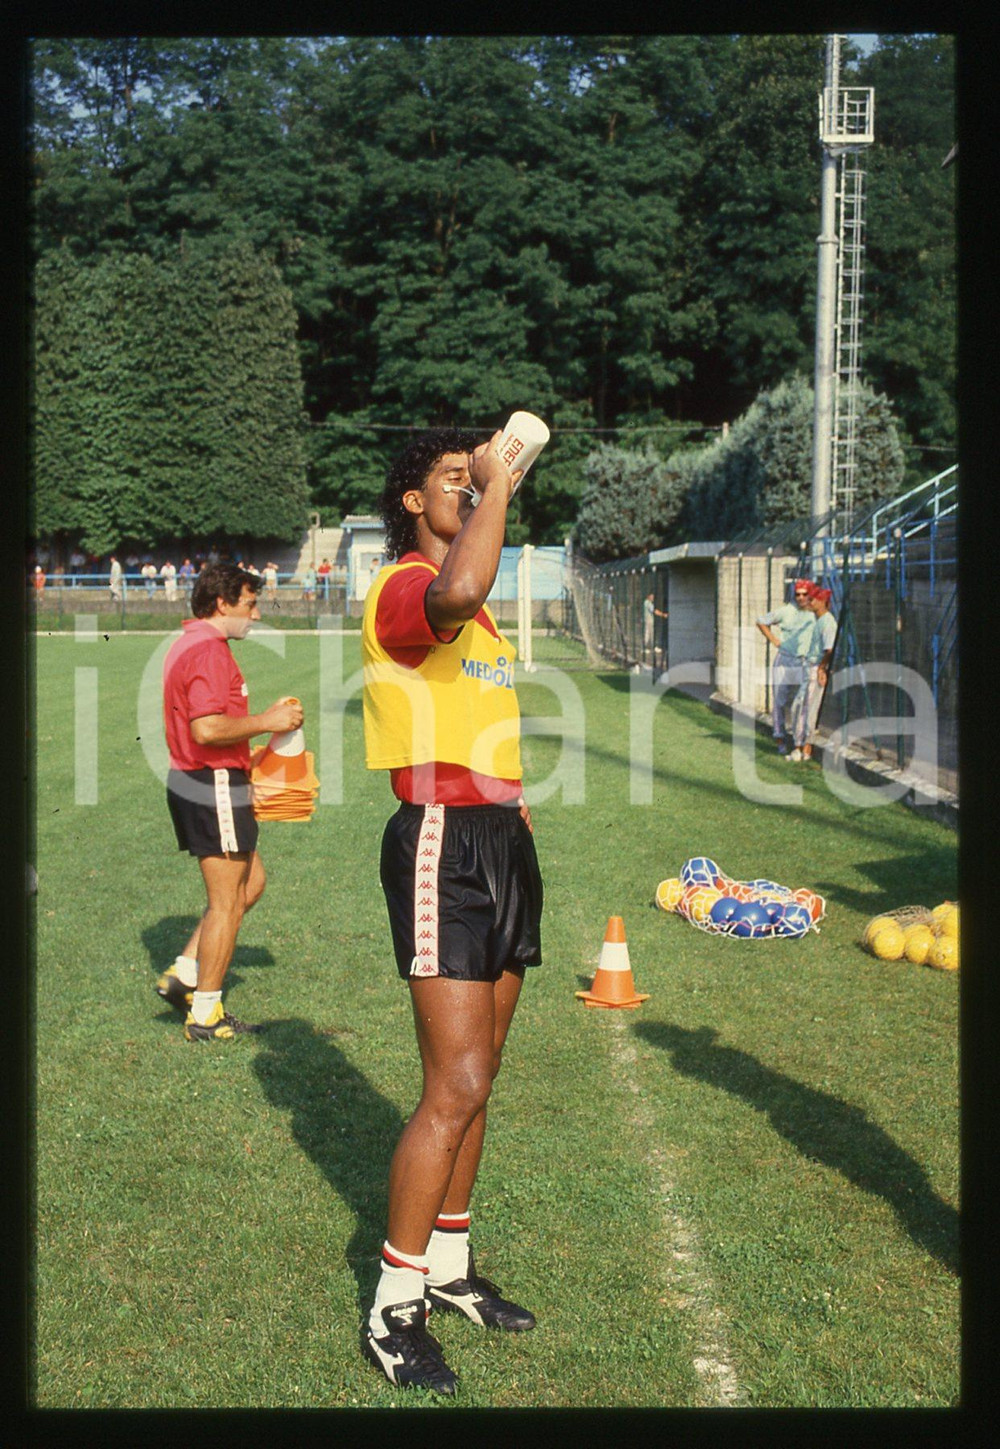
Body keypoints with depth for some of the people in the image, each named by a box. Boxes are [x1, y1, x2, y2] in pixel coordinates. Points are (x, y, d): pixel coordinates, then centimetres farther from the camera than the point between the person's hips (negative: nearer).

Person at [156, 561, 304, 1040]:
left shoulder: (187, 645, 17)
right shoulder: (209, 650, -17)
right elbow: (207, 729, -27)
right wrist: (266, 721, -16)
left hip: (189, 781, 11)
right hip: (215, 786, -11)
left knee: (250, 881, 18)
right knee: (227, 901, -1)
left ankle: (184, 974, 17)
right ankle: (205, 1014, 8)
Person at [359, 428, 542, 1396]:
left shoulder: (481, 617, 21)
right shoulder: (401, 590, -10)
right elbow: (456, 594, -37)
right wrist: (498, 485, -23)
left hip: (500, 843, 9)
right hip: (443, 843, -9)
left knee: (474, 1078, 14)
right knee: (456, 1089, -10)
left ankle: (448, 1268, 27)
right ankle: (393, 1311, 3)